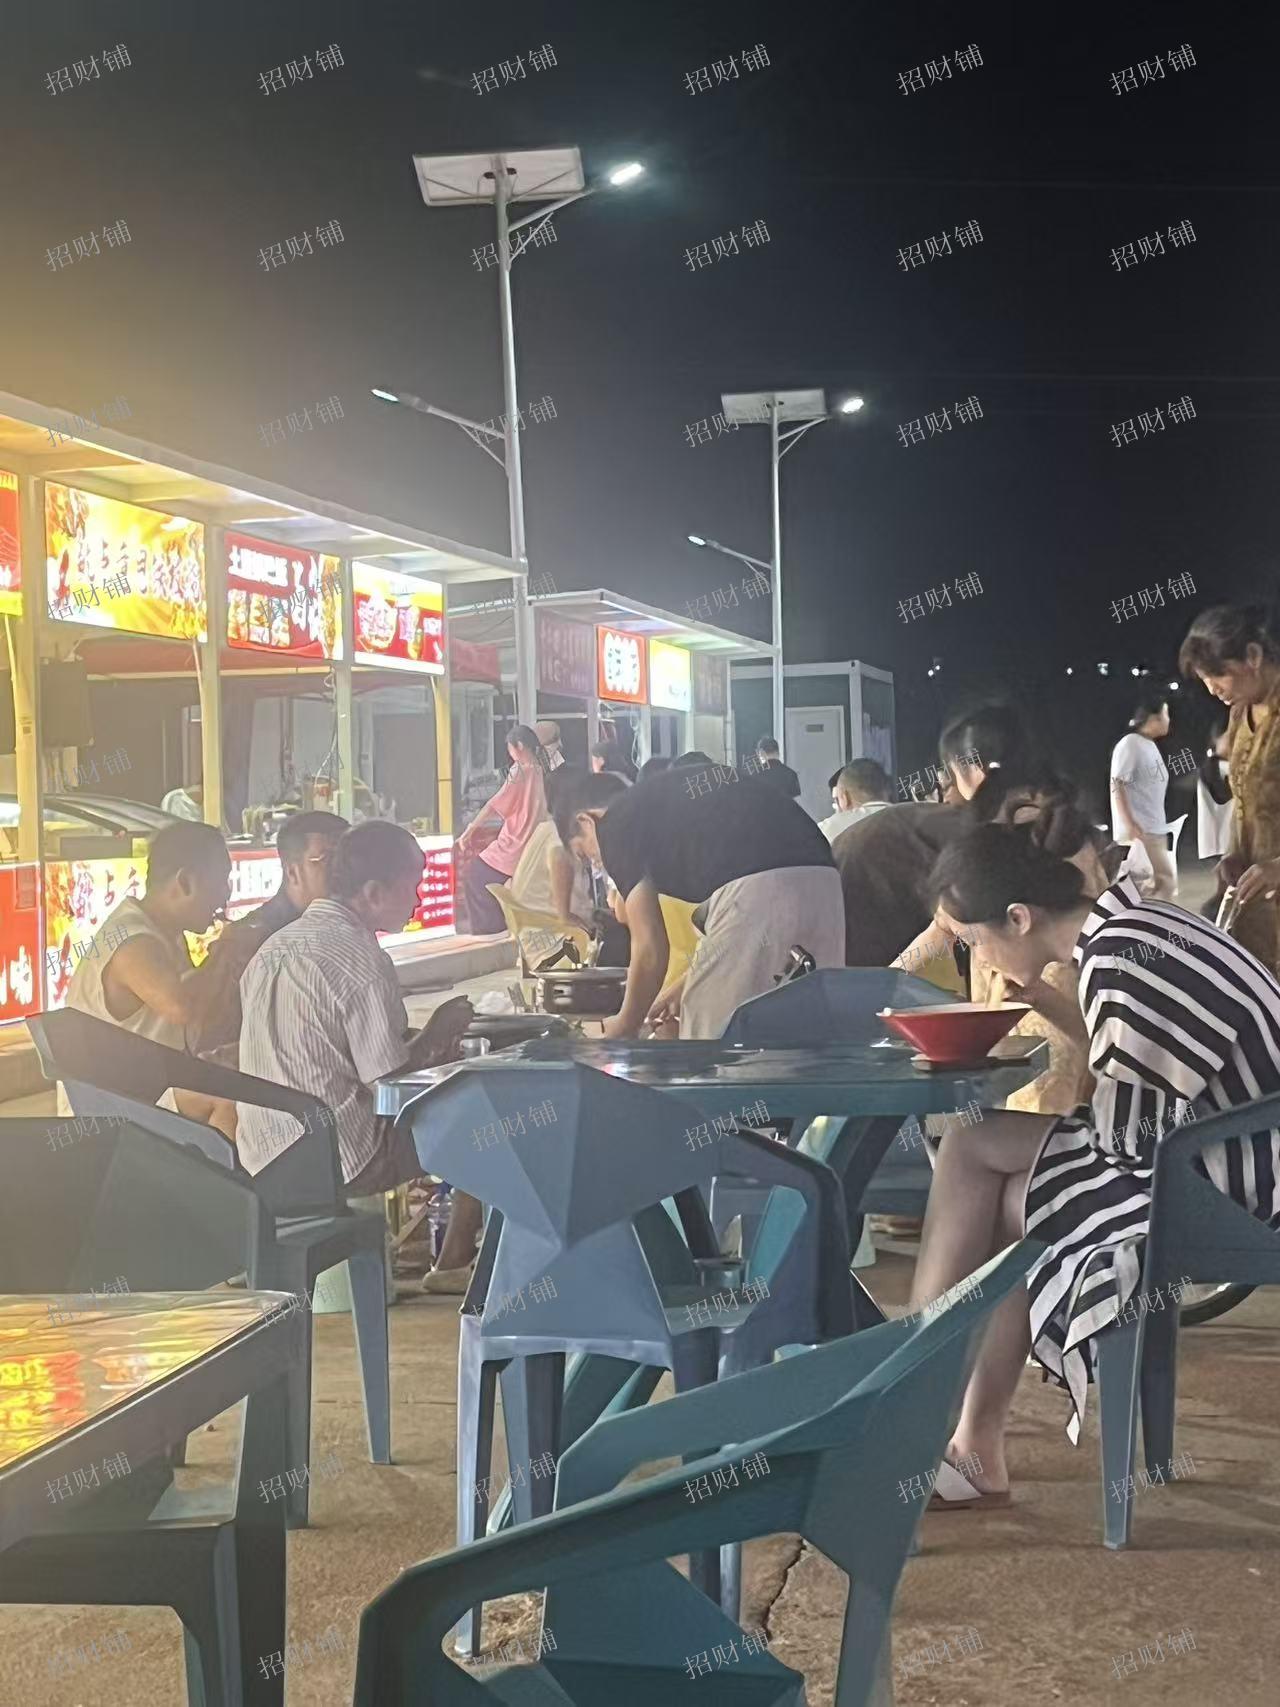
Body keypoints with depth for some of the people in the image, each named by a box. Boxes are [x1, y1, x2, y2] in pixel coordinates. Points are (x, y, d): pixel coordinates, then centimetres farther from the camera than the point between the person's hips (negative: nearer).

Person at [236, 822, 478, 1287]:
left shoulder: (273, 947, 9)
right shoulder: (361, 960, -18)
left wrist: (425, 1044, 15)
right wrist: (436, 1034, 2)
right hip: (339, 1161, -9)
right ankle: (452, 1264, 16)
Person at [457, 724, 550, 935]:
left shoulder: (520, 771, -16)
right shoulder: (540, 770, 4)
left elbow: (494, 806, -14)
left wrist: (469, 831, -8)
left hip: (513, 846, -7)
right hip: (531, 845, 7)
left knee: (475, 876, 6)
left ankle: (489, 928, 6)